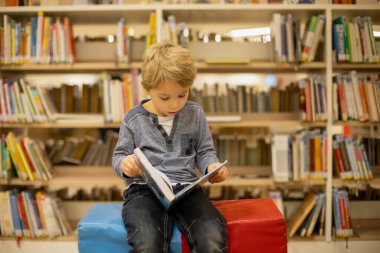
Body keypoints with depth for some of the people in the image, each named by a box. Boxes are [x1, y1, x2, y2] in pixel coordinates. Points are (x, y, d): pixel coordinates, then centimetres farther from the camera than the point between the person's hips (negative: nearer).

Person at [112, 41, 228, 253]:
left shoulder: (195, 114, 9)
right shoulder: (134, 119, 4)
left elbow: (205, 151, 18)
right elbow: (119, 155, 12)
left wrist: (211, 166, -5)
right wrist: (124, 165, -12)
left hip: (186, 187, 2)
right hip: (144, 189, -1)